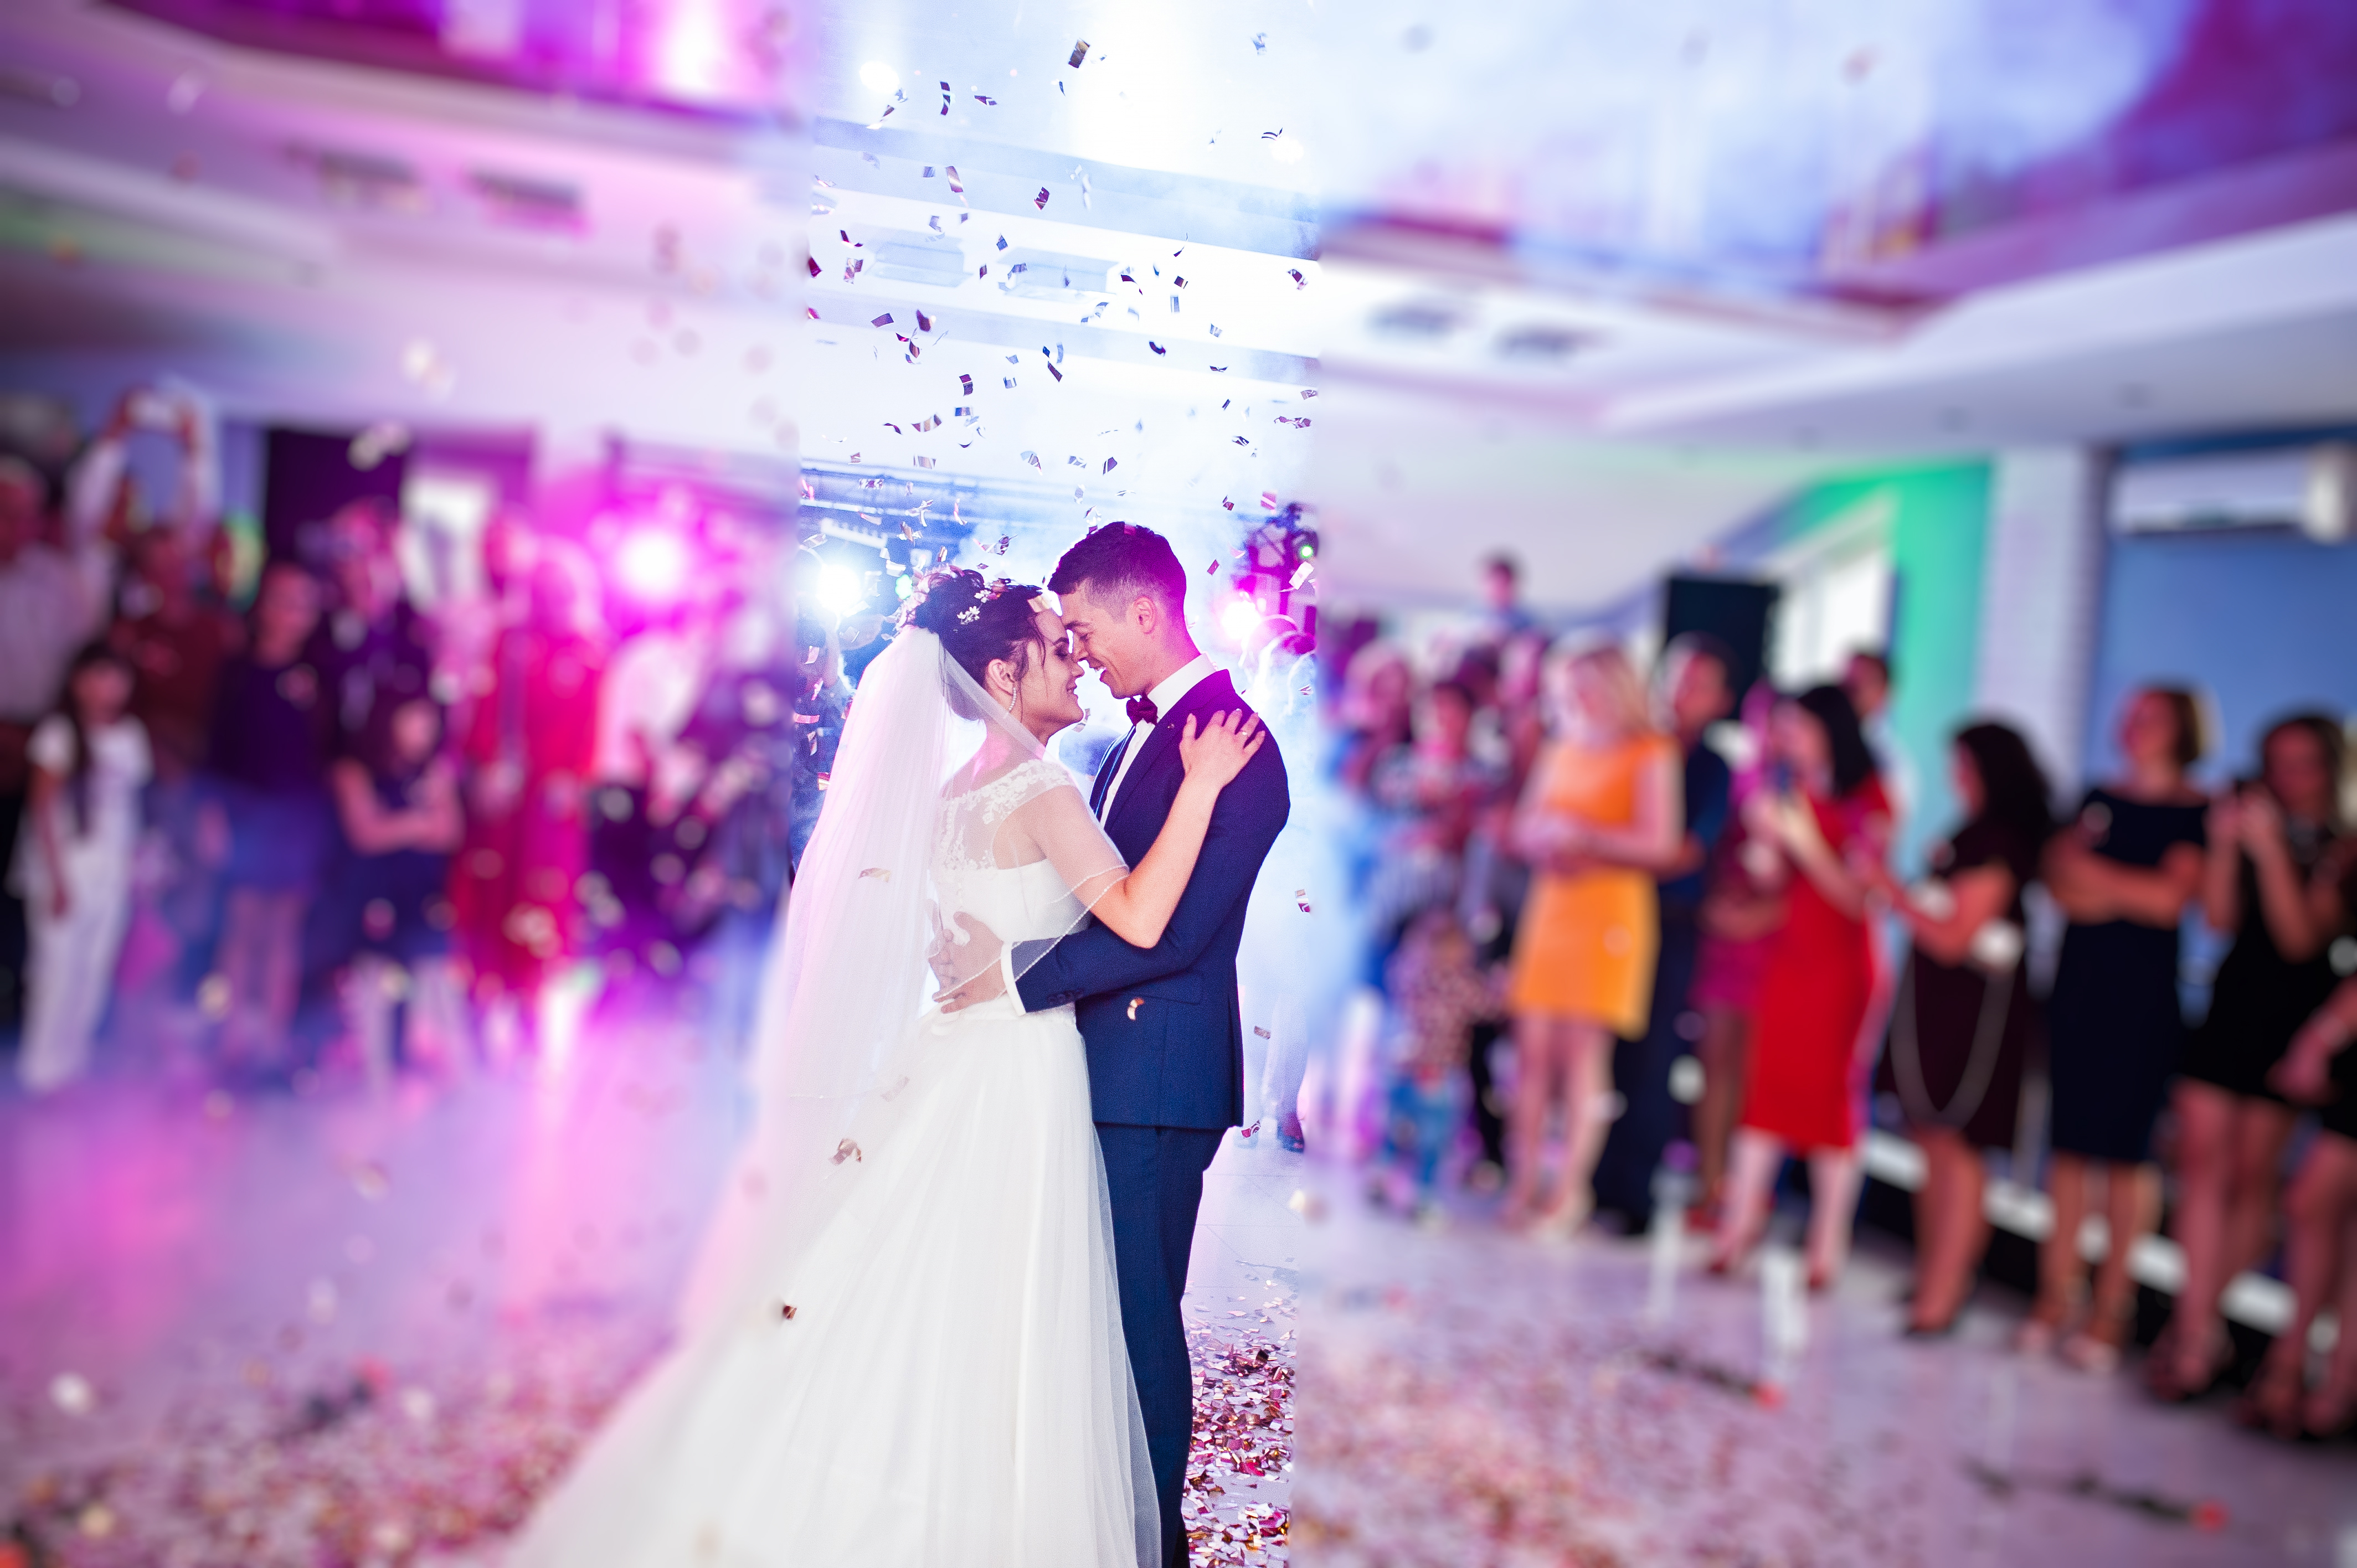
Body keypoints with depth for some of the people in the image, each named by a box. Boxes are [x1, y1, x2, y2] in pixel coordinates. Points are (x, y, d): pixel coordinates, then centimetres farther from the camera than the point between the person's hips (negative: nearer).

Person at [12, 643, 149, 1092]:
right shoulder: (60, 734, -11)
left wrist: (135, 865, 6)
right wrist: (57, 879, -12)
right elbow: (42, 809, -9)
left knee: (97, 966, 10)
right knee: (59, 964, 0)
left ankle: (73, 1055, 23)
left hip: (112, 870, 5)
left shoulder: (130, 735, 4)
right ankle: (43, 1064, 13)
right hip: (67, 866, -5)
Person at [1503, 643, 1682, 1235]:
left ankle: (1571, 1192, 0)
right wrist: (1547, 842, -4)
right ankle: (1524, 1184, 6)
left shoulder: (1650, 756, -1)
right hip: (1552, 904, 5)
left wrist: (1585, 837, -13)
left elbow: (1659, 844, -10)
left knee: (1584, 1050, -6)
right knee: (1533, 1047, 1)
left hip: (1612, 911, -5)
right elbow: (1526, 830, 17)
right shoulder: (1563, 751, 16)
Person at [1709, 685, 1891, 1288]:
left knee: (1831, 1096, -2)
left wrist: (1804, 840, -21)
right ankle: (1740, 1225, 8)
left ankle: (1826, 1247, 5)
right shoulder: (1796, 795, 8)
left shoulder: (1869, 802, -8)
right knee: (1766, 1087, 3)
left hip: (1842, 962, -5)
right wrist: (1770, 838, -9)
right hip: (1790, 953, 5)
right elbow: (1779, 882, 10)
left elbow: (1856, 895, -13)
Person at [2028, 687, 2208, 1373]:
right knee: (2069, 1141, 5)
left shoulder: (2194, 813, -3)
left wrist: (2094, 876, -4)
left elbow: (2170, 898, -13)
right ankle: (2058, 1296, 12)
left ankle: (2111, 1306, 5)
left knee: (2124, 1147, -3)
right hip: (2081, 980, 5)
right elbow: (2058, 875, 8)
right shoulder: (2101, 796, 13)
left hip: (2144, 989, -5)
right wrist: (2128, 894, -8)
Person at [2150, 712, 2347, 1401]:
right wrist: (2225, 841, -11)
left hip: (2292, 1019, -3)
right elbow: (2219, 918, -1)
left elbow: (2302, 938, -14)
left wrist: (2269, 851, -19)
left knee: (2252, 1175, 3)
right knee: (2202, 1158, -3)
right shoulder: (2254, 819, 7)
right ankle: (2199, 1332, 0)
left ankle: (2199, 1318, 18)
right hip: (2232, 1006, 3)